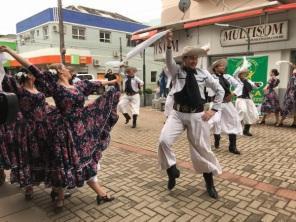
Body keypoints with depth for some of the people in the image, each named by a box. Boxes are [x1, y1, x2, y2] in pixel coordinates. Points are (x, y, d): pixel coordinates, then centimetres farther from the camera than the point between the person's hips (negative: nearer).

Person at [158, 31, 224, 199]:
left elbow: (220, 90, 11)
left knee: (202, 149, 7)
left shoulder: (204, 74, 4)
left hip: (197, 115, 1)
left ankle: (210, 183, 29)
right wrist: (169, 45, -38)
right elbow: (169, 60, -19)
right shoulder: (177, 71, 3)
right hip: (178, 113, 0)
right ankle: (172, 171, 7)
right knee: (164, 140, -20)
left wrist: (214, 110, 2)